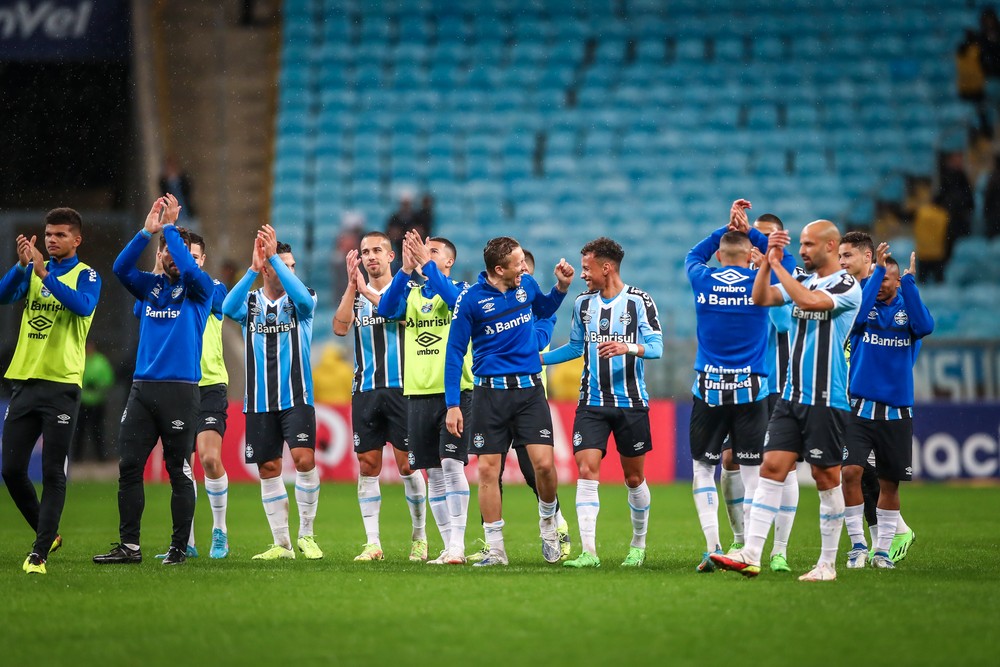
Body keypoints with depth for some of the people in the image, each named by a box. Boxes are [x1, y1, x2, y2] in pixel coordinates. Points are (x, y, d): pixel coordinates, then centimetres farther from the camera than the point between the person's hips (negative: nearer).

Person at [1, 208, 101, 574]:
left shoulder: (86, 275, 0)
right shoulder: (32, 270, 12)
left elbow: (84, 306, -22)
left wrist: (45, 274, -28)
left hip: (61, 384, -5)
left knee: (53, 473, -6)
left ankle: (39, 553, -5)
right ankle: (48, 533, 22)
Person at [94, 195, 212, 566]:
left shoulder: (198, 289, 2)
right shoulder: (150, 286, 13)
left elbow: (190, 269, -18)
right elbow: (121, 268, -2)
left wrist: (170, 228, -11)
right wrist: (148, 231, -10)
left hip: (180, 391, -5)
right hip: (142, 387, 5)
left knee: (179, 471, -2)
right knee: (128, 466, 0)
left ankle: (179, 547, 4)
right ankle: (129, 546, 4)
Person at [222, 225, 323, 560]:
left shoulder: (300, 301, 3)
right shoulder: (250, 303, 5)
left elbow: (304, 299, -22)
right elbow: (228, 308, -17)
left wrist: (273, 256, -25)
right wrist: (253, 268, -26)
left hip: (296, 398, -2)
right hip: (259, 402, 2)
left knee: (304, 459, -16)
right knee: (268, 469, 4)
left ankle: (306, 533, -2)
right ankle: (281, 543, 13)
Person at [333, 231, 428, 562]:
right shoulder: (355, 294, 14)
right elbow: (340, 327, -3)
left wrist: (367, 289, -20)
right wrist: (351, 286, -11)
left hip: (400, 388, -3)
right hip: (365, 390, 4)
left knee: (407, 466, -3)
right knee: (367, 466, 1)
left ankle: (419, 538, 8)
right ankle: (372, 543, 4)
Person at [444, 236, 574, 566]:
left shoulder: (526, 285, 4)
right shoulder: (471, 299, -7)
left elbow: (544, 310, 28)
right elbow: (455, 352, -2)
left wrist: (561, 287, 8)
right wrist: (452, 405, -6)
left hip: (529, 390, 2)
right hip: (490, 391, -2)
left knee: (544, 463, -10)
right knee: (488, 469, -2)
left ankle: (548, 520, 18)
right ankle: (496, 549, 7)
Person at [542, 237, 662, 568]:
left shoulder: (639, 301, -6)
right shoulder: (583, 303, 8)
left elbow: (656, 347, -13)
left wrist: (629, 348, -32)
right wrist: (537, 358, 17)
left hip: (631, 404, -3)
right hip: (591, 402, 3)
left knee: (634, 478, 7)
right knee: (586, 471, -12)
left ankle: (638, 546, 26)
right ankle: (588, 552, -16)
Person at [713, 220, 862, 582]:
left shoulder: (847, 286, -9)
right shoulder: (801, 281, 13)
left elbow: (810, 301, -26)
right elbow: (760, 298, 3)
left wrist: (777, 265, -16)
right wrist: (768, 261, -8)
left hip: (826, 399, -6)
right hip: (792, 396, 7)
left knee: (826, 477, -1)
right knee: (772, 467, -2)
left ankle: (828, 564, 7)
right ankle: (751, 555, -7)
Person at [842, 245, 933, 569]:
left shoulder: (907, 308, 5)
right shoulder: (863, 304, 3)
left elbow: (925, 326, -17)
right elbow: (856, 317, -22)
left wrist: (909, 280, -21)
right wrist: (877, 269, -22)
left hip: (897, 412, 1)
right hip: (859, 407, -1)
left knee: (889, 482, 7)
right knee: (850, 472, -15)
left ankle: (883, 548, 20)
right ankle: (858, 545, -6)